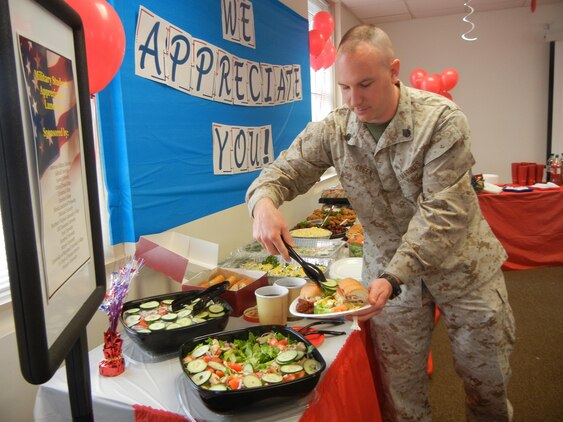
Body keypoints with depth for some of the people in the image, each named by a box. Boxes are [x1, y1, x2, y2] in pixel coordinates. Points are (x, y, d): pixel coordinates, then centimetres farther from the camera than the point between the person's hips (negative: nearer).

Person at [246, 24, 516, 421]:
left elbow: (443, 213, -24)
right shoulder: (332, 130, -9)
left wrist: (393, 277, -34)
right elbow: (285, 171, -7)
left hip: (462, 266, -1)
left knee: (487, 380, 17)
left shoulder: (442, 119, -20)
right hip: (389, 272, 2)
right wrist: (264, 202, -31)